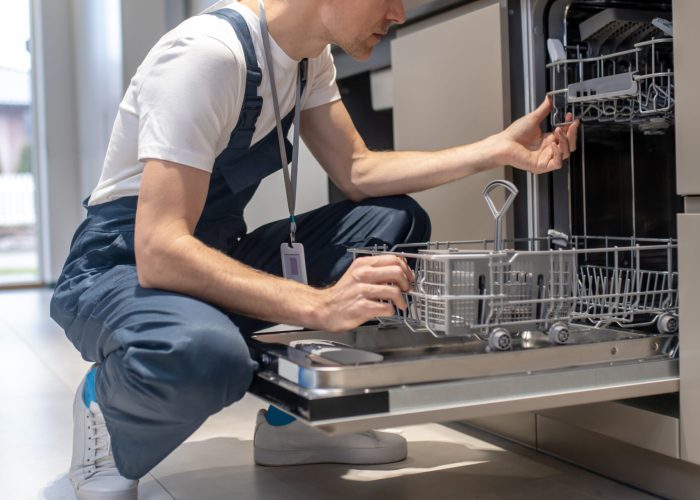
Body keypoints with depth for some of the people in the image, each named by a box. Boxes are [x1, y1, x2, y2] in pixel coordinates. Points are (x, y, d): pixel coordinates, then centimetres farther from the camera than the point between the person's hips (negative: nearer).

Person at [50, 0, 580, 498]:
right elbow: (159, 253, -32)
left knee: (397, 219, -1)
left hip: (214, 256, 9)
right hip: (121, 267, -9)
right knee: (204, 353, -42)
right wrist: (319, 305, -40)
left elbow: (358, 171, 4)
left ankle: (287, 418, 4)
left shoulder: (310, 55, 1)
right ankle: (106, 406, -5)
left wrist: (501, 148, -2)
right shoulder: (209, 53, -26)